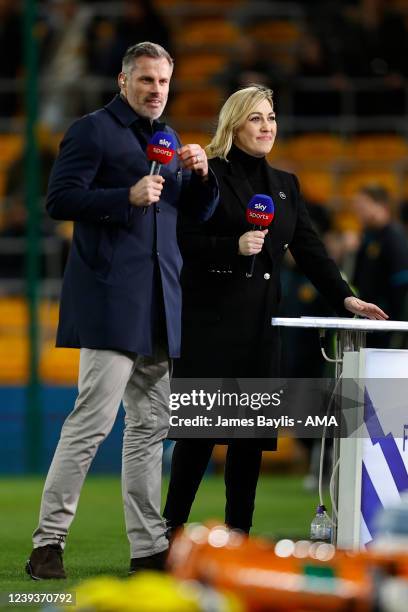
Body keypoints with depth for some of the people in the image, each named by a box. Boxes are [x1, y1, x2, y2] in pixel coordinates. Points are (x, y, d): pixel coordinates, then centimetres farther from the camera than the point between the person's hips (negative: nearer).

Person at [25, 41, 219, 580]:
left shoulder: (168, 138, 20)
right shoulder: (92, 131, -2)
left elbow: (198, 212, 23)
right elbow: (60, 201, -11)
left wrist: (201, 176, 2)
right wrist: (128, 197, -21)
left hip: (158, 302, 8)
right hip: (110, 298, -8)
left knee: (151, 425, 9)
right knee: (93, 419, -12)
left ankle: (149, 547, 13)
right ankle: (48, 543, -8)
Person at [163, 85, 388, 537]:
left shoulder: (285, 185, 17)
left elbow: (309, 250, 13)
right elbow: (186, 243, -8)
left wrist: (344, 298, 1)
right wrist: (234, 247, -22)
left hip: (260, 322, 6)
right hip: (210, 318, -6)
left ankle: (239, 531, 6)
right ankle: (172, 525, 4)